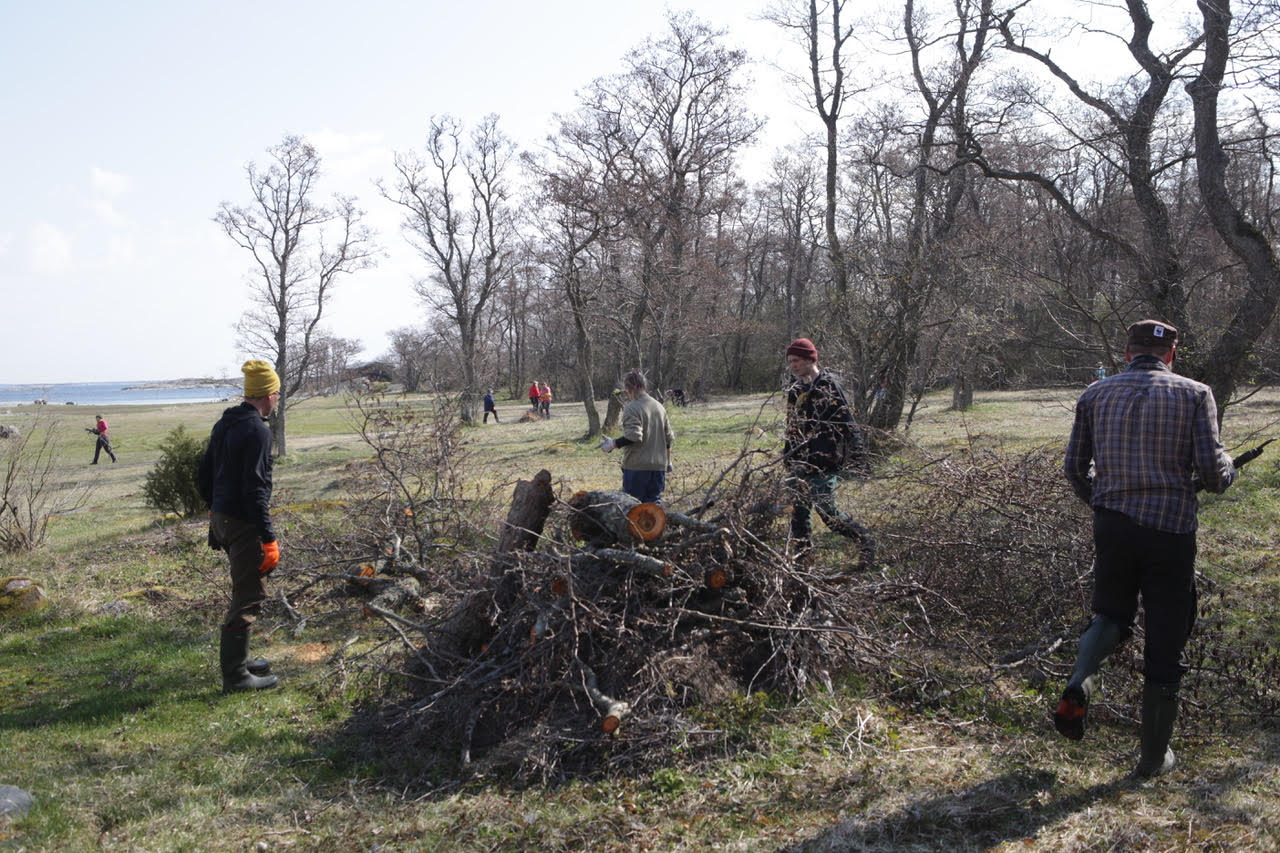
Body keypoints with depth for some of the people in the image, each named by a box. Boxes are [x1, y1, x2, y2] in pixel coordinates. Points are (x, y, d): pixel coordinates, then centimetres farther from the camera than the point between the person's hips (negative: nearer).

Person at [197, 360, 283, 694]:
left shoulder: (225, 424, 12)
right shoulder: (257, 431, -18)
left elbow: (203, 475, 19)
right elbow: (255, 490, -23)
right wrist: (269, 538, -20)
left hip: (221, 519, 10)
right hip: (244, 524, -10)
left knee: (245, 590, 21)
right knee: (249, 597, -2)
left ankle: (238, 661, 31)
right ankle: (235, 676, 4)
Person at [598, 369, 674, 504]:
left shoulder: (631, 408, -12)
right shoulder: (660, 407, 11)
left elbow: (634, 436, -23)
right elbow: (668, 437, 14)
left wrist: (613, 444, -12)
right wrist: (668, 461, 24)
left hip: (637, 467, -6)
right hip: (659, 466, 6)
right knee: (654, 501, 11)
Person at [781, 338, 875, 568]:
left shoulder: (828, 387, -10)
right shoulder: (795, 389, 15)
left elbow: (846, 423, -12)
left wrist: (857, 454, -17)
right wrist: (787, 457, 21)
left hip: (821, 464, -8)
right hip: (798, 463, 8)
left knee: (827, 512, -7)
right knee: (797, 510, 8)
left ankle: (864, 540, 13)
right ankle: (801, 554, 19)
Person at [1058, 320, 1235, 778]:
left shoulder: (1096, 394, 6)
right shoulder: (1194, 394, -1)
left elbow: (1074, 467, 6)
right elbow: (1212, 472, -9)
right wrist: (1228, 467, 14)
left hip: (1112, 527, 3)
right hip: (1171, 531, -2)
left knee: (1110, 616, 24)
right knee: (1164, 649, 9)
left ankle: (1079, 683, -5)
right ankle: (1154, 757, 19)